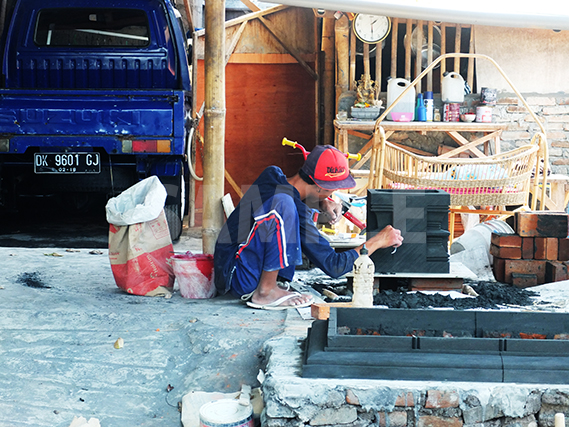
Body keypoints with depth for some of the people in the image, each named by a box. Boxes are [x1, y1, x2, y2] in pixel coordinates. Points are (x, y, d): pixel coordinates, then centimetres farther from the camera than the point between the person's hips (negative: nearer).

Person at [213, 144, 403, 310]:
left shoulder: (272, 174, -2)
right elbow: (334, 266, -15)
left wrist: (324, 203, 2)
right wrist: (378, 241, -4)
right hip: (238, 278, -9)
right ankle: (265, 292, -17)